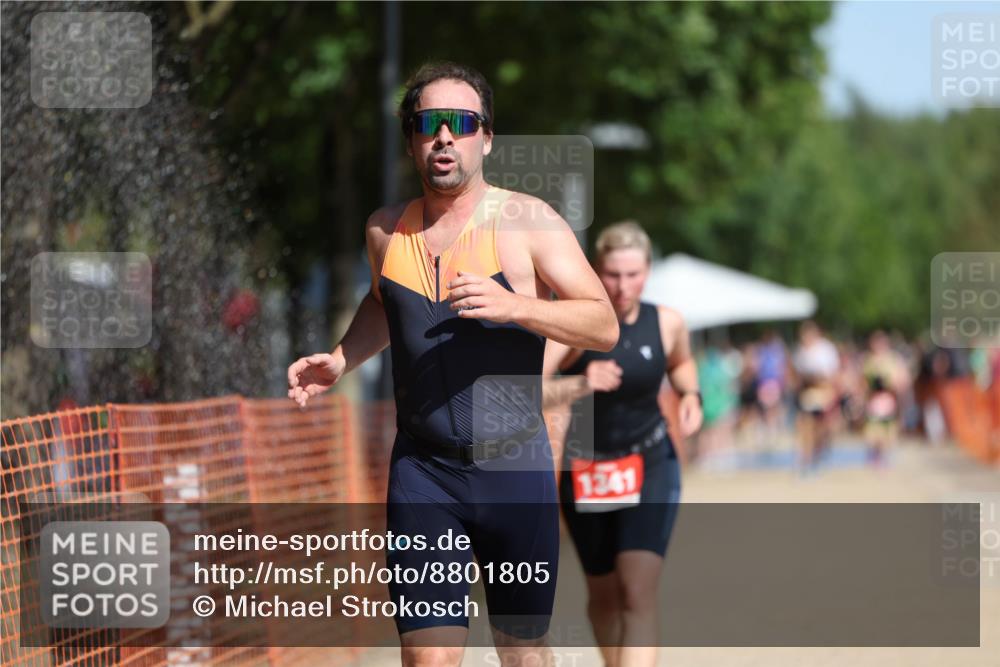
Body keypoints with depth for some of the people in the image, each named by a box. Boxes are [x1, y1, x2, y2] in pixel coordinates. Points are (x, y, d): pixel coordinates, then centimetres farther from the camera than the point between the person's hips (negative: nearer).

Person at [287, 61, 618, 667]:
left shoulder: (527, 222, -5)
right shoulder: (388, 230, 7)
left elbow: (604, 326, -9)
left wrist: (515, 306, -24)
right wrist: (342, 361, 12)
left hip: (515, 468, -2)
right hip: (423, 474, 2)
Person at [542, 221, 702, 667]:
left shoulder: (667, 323, -7)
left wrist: (690, 394, -3)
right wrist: (579, 385, -44)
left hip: (651, 466, 0)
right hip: (587, 470, 0)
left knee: (639, 591, -16)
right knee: (603, 593, 16)